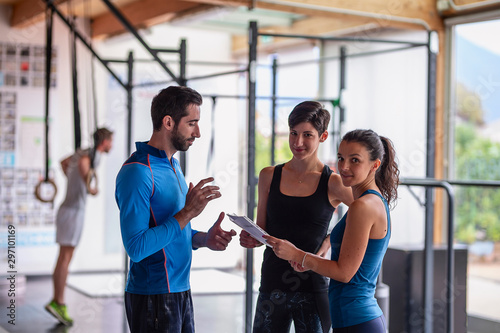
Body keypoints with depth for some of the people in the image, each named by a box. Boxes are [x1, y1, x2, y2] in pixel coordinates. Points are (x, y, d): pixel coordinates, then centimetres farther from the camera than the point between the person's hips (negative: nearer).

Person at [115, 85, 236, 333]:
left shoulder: (172, 166, 13)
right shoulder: (137, 172, -18)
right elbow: (136, 247, -24)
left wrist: (203, 239, 2)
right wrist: (187, 213, -24)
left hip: (180, 291, 9)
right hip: (152, 296, -9)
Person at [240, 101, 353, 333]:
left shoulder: (333, 183, -4)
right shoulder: (269, 176, 6)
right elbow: (262, 232, 12)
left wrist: (329, 242, -4)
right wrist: (250, 239, -10)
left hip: (312, 290, -3)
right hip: (272, 287, 3)